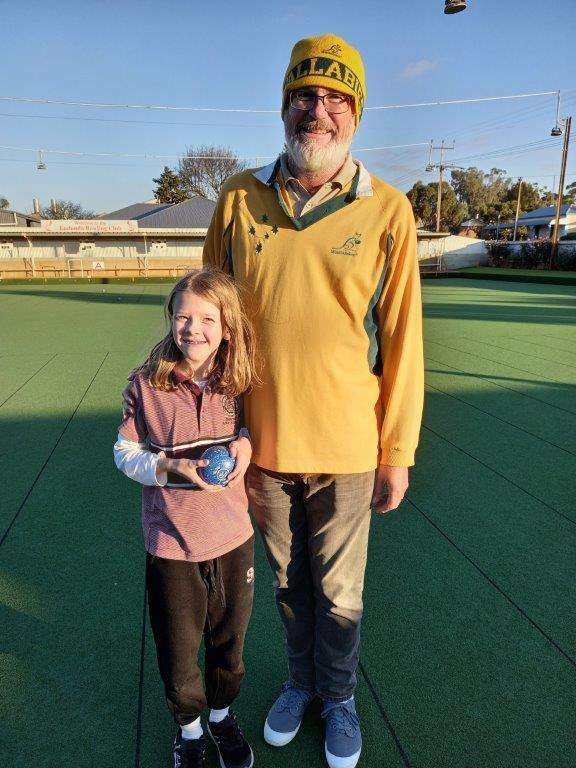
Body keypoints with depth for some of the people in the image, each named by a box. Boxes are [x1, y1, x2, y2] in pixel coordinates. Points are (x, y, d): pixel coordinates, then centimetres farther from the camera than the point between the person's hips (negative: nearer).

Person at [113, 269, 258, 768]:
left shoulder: (238, 383, -8)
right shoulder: (146, 385, -13)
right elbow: (125, 452, -4)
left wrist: (245, 442, -13)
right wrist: (173, 468, -21)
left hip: (233, 538, 2)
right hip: (171, 544, -2)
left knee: (228, 640, 22)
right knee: (178, 650, 17)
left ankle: (222, 712, 52)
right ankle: (189, 725, 48)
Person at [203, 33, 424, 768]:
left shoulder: (387, 211, -7)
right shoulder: (239, 198, -1)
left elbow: (402, 340, -5)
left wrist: (399, 452, -4)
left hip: (344, 446, -2)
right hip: (262, 441, 3)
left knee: (339, 591, 17)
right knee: (288, 581, 22)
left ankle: (339, 697, 46)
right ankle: (300, 680, 50)